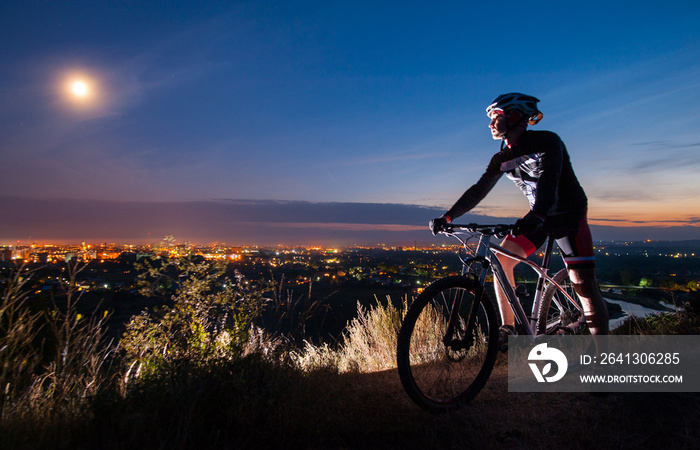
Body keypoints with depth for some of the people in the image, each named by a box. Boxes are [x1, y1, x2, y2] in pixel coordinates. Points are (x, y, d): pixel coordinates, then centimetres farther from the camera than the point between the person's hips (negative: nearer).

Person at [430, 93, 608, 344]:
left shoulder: (547, 142, -18)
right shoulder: (503, 157, 1)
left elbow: (548, 183, -34)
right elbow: (479, 190, -3)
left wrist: (535, 217, -52)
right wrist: (447, 217, -12)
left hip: (569, 214, -6)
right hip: (539, 217, 6)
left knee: (582, 281, -12)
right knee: (501, 260, -9)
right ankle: (508, 328, 2)